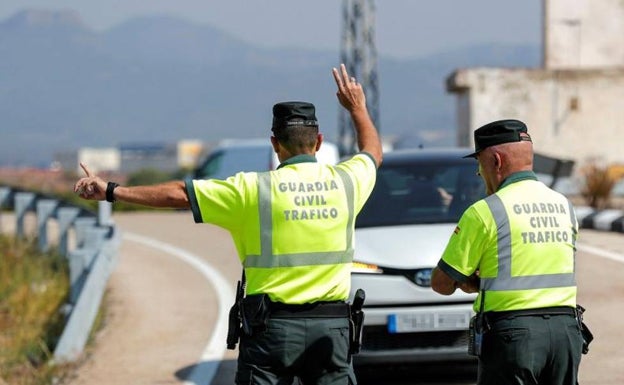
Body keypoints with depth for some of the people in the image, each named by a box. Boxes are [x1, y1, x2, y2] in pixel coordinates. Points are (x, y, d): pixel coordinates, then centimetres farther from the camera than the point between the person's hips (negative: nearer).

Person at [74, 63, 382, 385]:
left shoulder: (254, 189, -6)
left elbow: (179, 194, -4)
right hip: (332, 326, 2)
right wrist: (357, 108, 43)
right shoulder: (344, 181, 3)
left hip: (271, 326, -2)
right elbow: (372, 152, 27)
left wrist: (111, 191, 3)